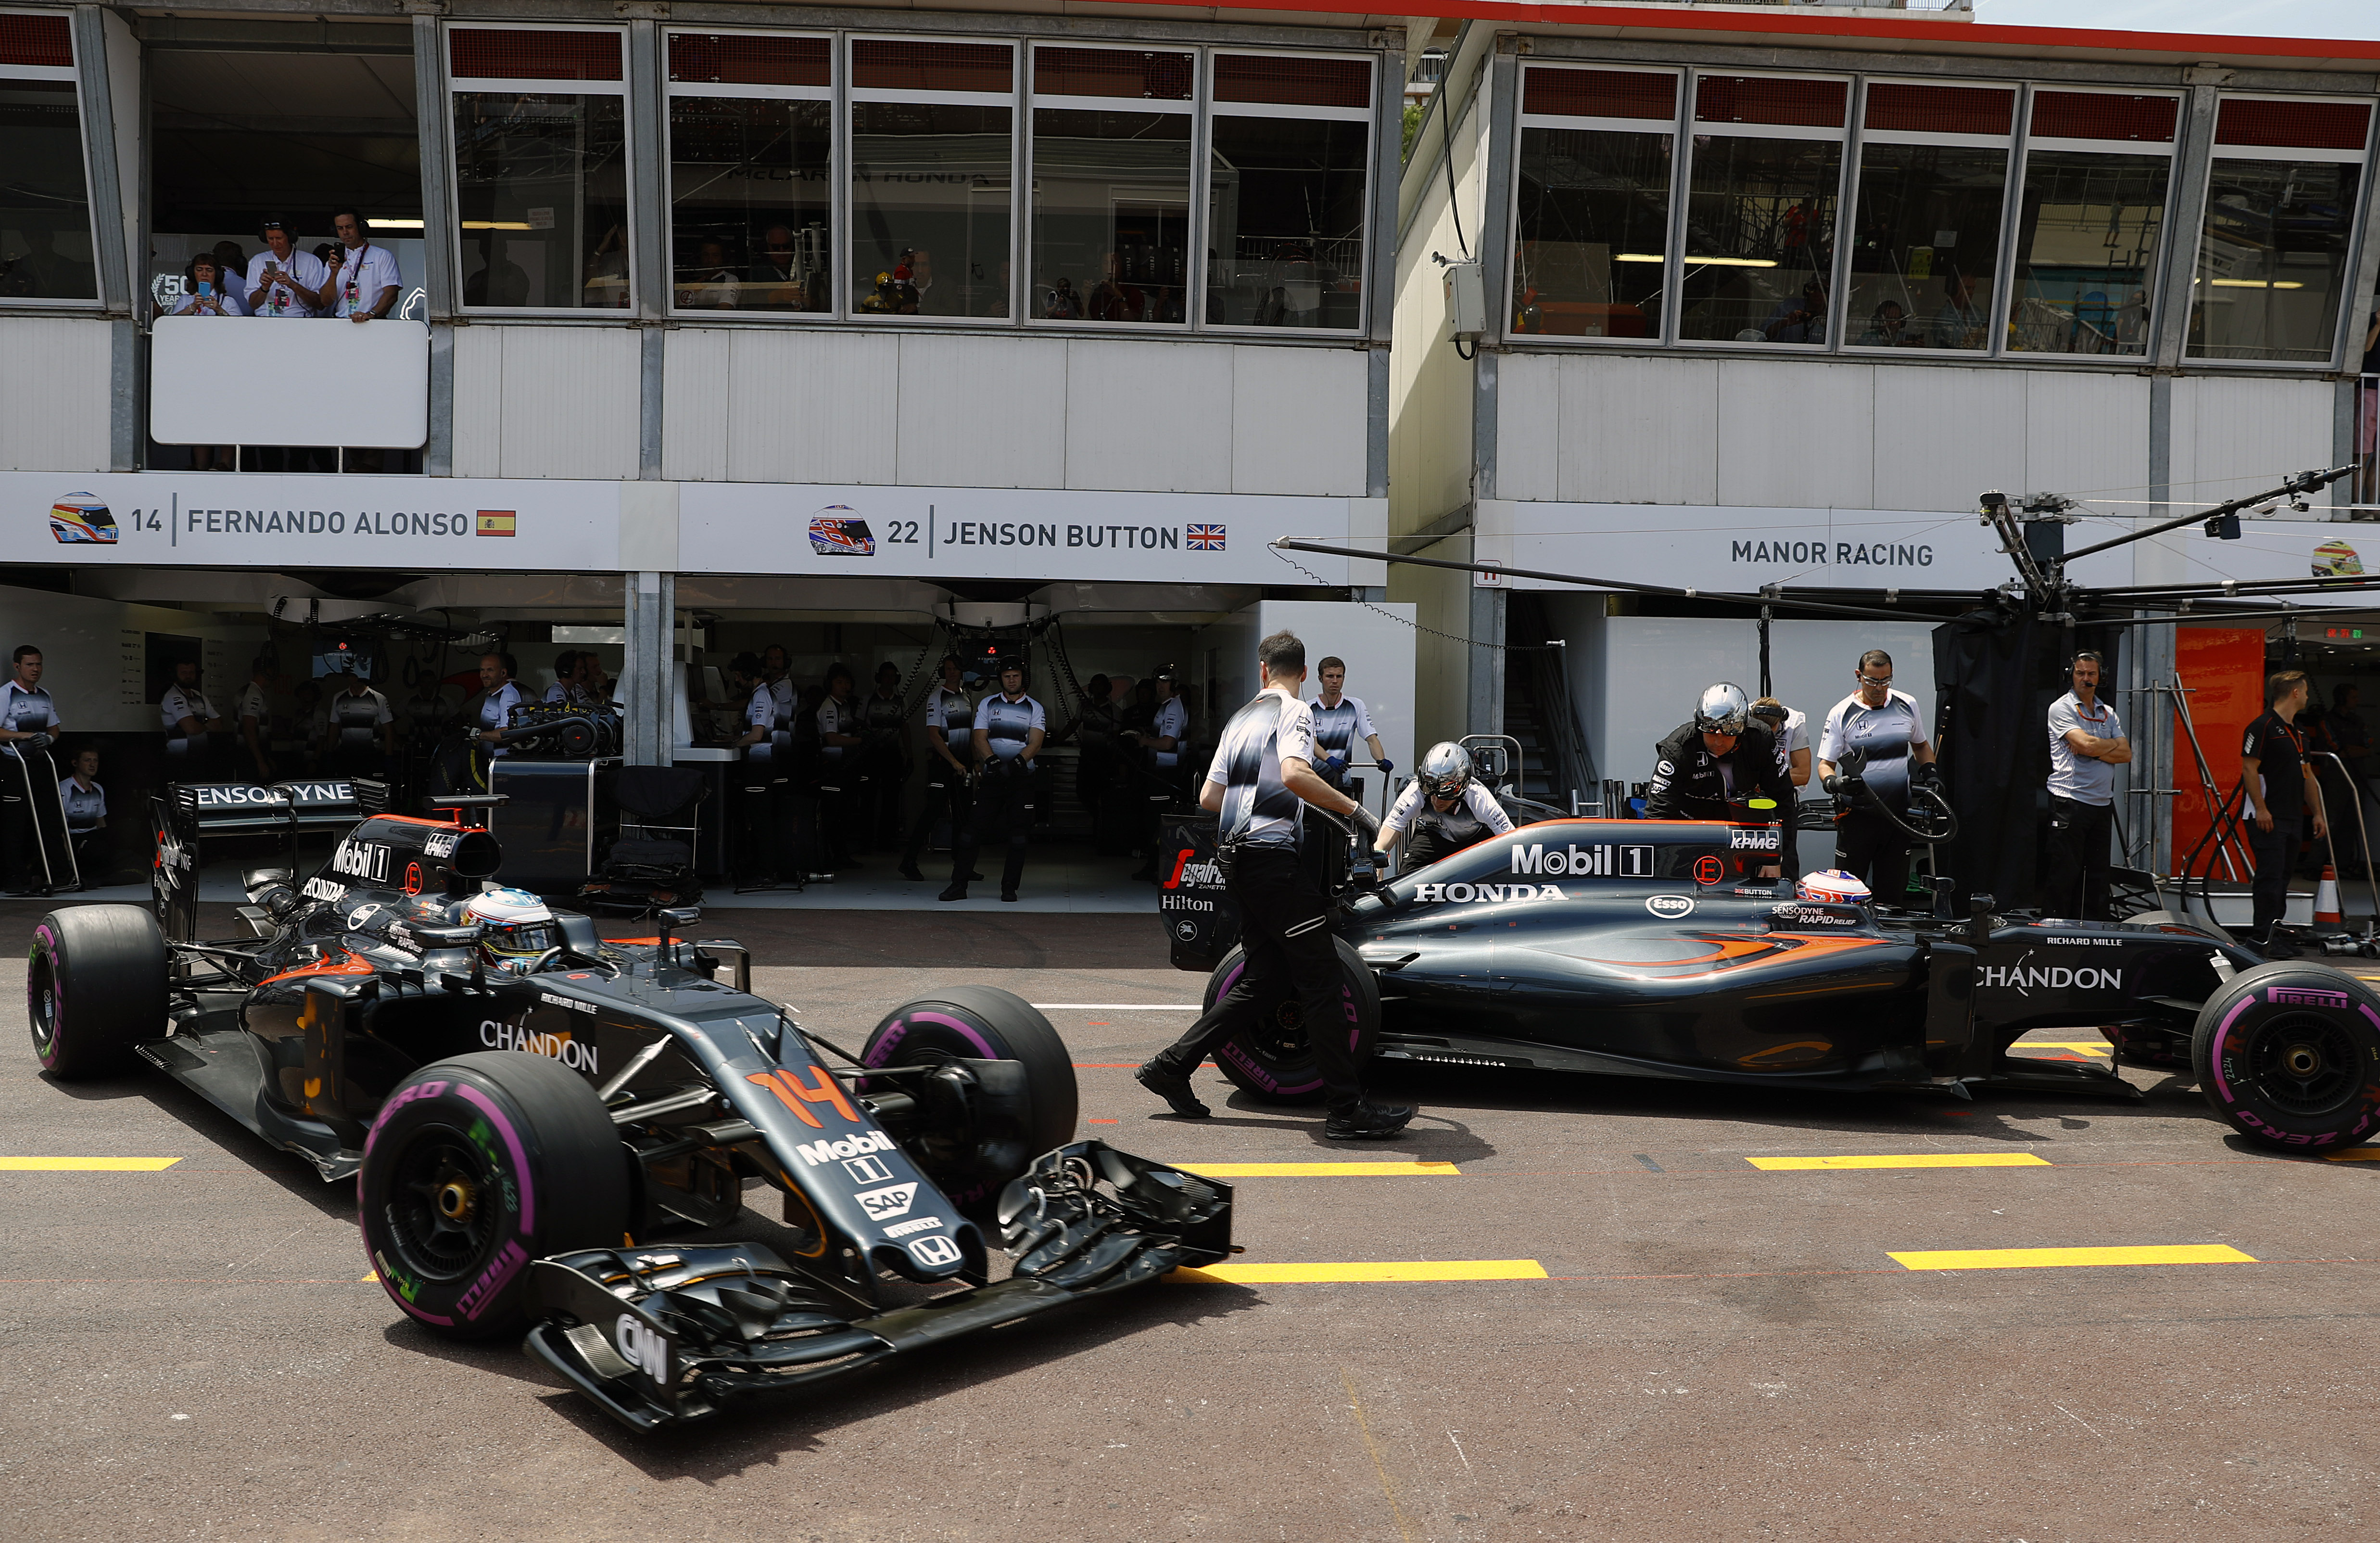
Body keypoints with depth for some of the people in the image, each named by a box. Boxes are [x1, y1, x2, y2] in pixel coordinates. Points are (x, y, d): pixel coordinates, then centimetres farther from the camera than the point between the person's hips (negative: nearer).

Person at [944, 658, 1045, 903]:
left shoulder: (1035, 709, 8)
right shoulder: (987, 704, 11)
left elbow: (1035, 744, -5)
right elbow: (980, 739, 1)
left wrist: (1017, 761, -23)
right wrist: (993, 761, -18)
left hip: (1022, 777, 0)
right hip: (991, 777, 0)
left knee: (1019, 834, -3)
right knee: (974, 829, -4)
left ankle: (1010, 888, 6)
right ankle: (958, 885, 0)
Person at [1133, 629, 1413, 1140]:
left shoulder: (1239, 719, 20)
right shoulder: (1294, 711, -4)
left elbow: (1208, 797, 19)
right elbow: (1294, 774, -23)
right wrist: (1353, 809, -15)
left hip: (1235, 858, 9)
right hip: (1272, 854, -9)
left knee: (1264, 982, 12)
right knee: (1321, 981, -7)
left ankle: (1171, 1067, 13)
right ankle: (1348, 1110, -7)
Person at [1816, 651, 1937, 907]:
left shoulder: (1908, 705, 9)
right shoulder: (1841, 714, -1)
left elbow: (1921, 745, 25)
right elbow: (1825, 763, 0)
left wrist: (1930, 770, 7)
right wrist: (1831, 781, -22)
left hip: (1899, 814, 3)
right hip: (1857, 815, -3)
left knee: (1893, 891, 5)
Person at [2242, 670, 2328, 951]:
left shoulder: (2297, 732, 18)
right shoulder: (2263, 727, -10)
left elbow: (2307, 775, 22)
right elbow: (2249, 769, -15)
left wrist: (2317, 813, 18)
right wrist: (2260, 808, -19)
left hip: (2292, 818, 9)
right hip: (2268, 817, -9)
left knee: (2282, 878, 10)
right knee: (2271, 877, -12)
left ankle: (2272, 935, 15)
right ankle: (2263, 938, -11)